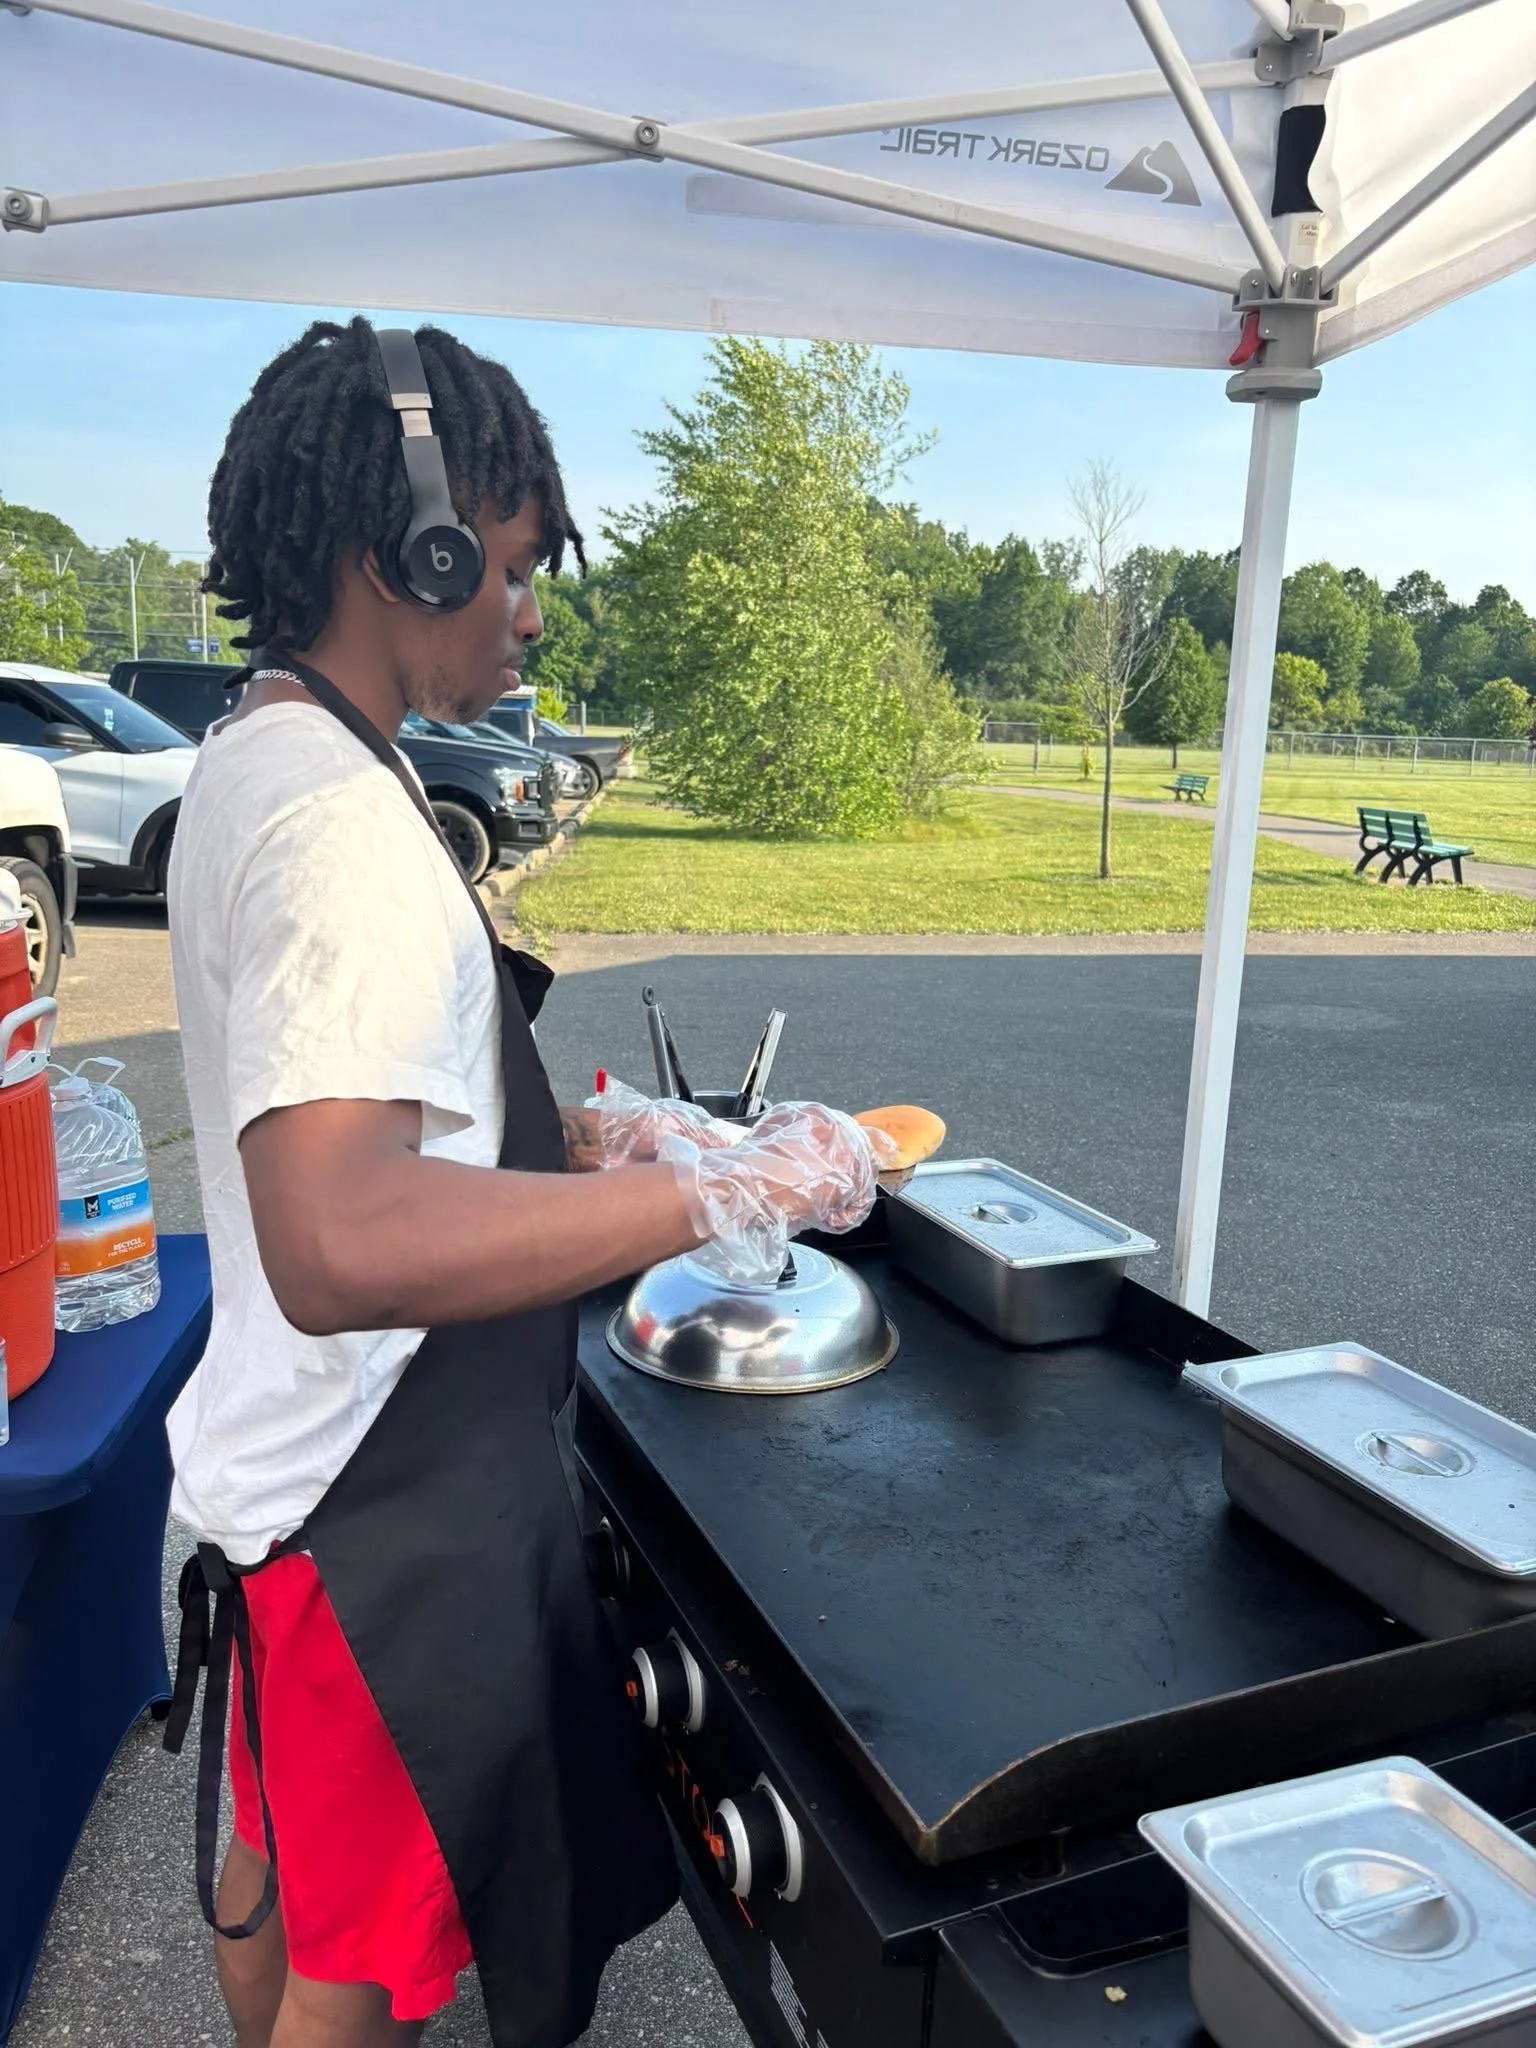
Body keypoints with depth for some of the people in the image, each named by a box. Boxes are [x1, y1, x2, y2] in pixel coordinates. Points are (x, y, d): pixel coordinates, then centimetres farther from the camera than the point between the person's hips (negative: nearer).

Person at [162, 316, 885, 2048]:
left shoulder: (252, 763, 7)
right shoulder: (343, 823, -27)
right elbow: (341, 1245, -39)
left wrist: (579, 1138, 6)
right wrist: (720, 1197, -33)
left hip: (282, 1458, 9)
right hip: (380, 1511, -9)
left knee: (272, 1857, 29)